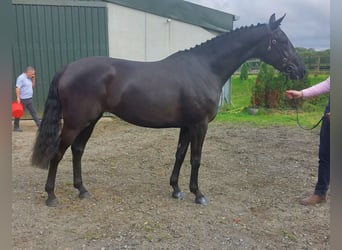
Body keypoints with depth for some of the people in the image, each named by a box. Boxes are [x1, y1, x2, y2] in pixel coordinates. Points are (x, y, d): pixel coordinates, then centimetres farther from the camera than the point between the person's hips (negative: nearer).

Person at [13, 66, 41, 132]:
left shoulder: (29, 78, 12)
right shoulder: (21, 78, -13)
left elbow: (32, 86, 22)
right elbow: (17, 88, -19)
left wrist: (33, 79, 7)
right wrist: (18, 98, -24)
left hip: (29, 99, 8)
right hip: (22, 99, -8)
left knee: (33, 113, 9)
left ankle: (40, 125, 11)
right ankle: (16, 127, 13)